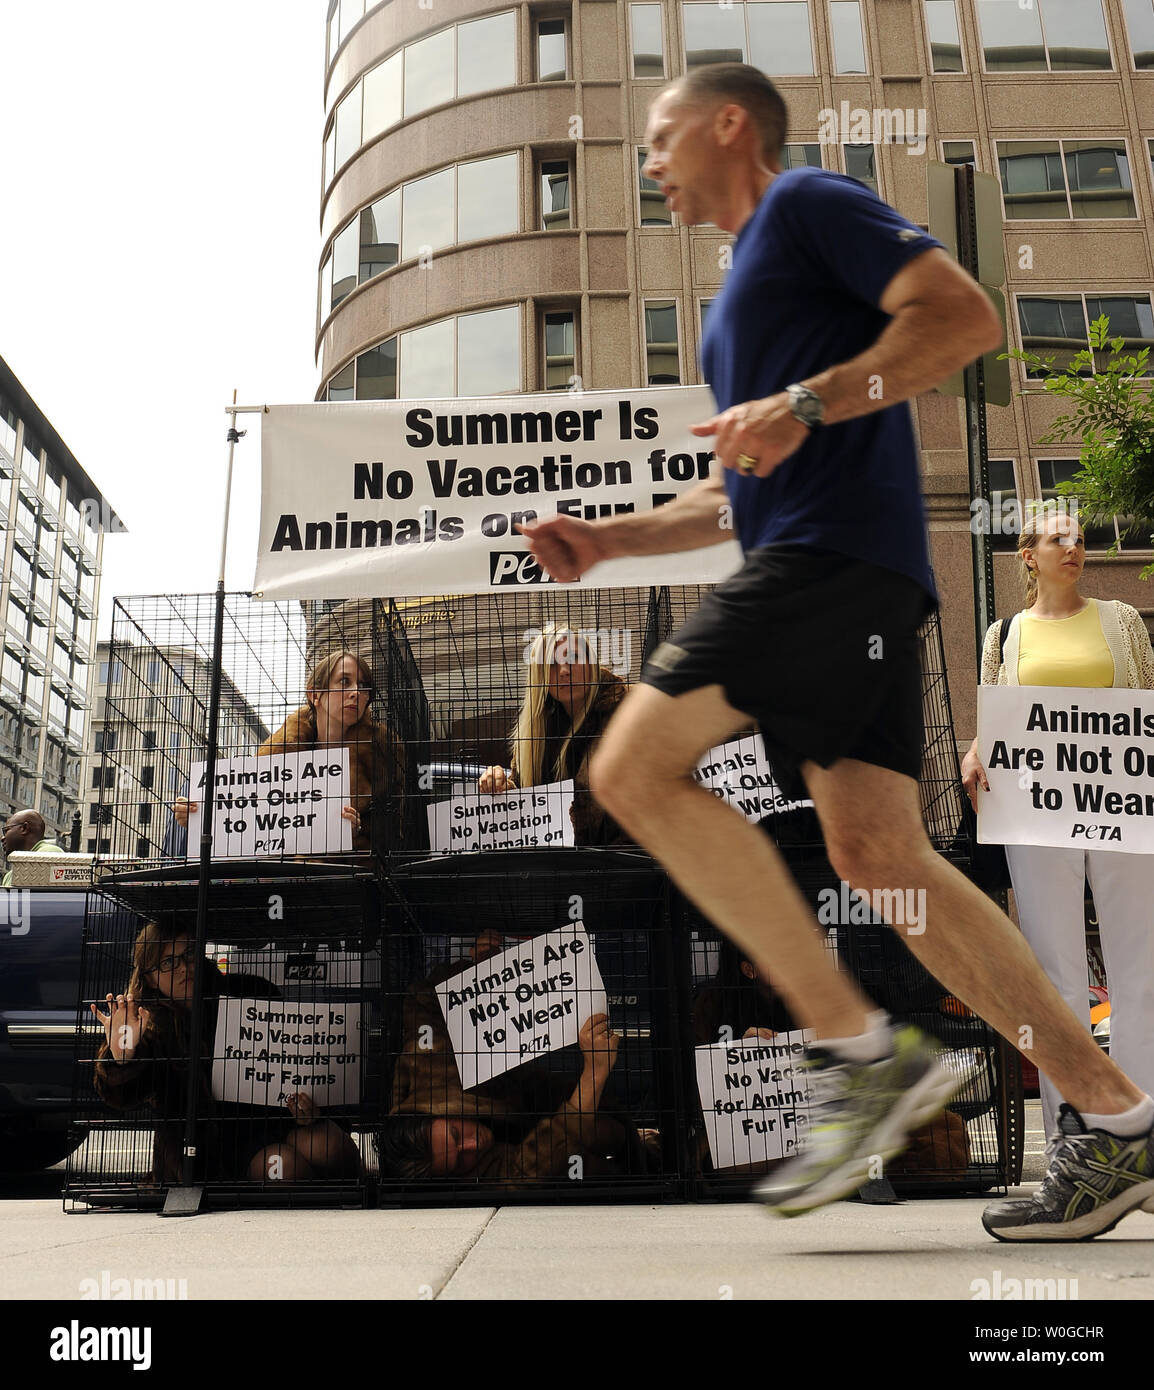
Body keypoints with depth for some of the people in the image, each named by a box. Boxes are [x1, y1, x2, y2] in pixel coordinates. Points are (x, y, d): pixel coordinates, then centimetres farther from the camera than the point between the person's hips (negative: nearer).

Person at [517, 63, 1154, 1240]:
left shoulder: (809, 204, 6)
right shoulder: (744, 288, 32)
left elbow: (966, 316, -8)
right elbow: (738, 493, 32)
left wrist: (806, 404, -19)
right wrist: (609, 537, 21)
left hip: (834, 546, -9)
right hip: (805, 562, 9)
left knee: (635, 769, -15)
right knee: (877, 853, -1)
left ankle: (863, 1051, -11)